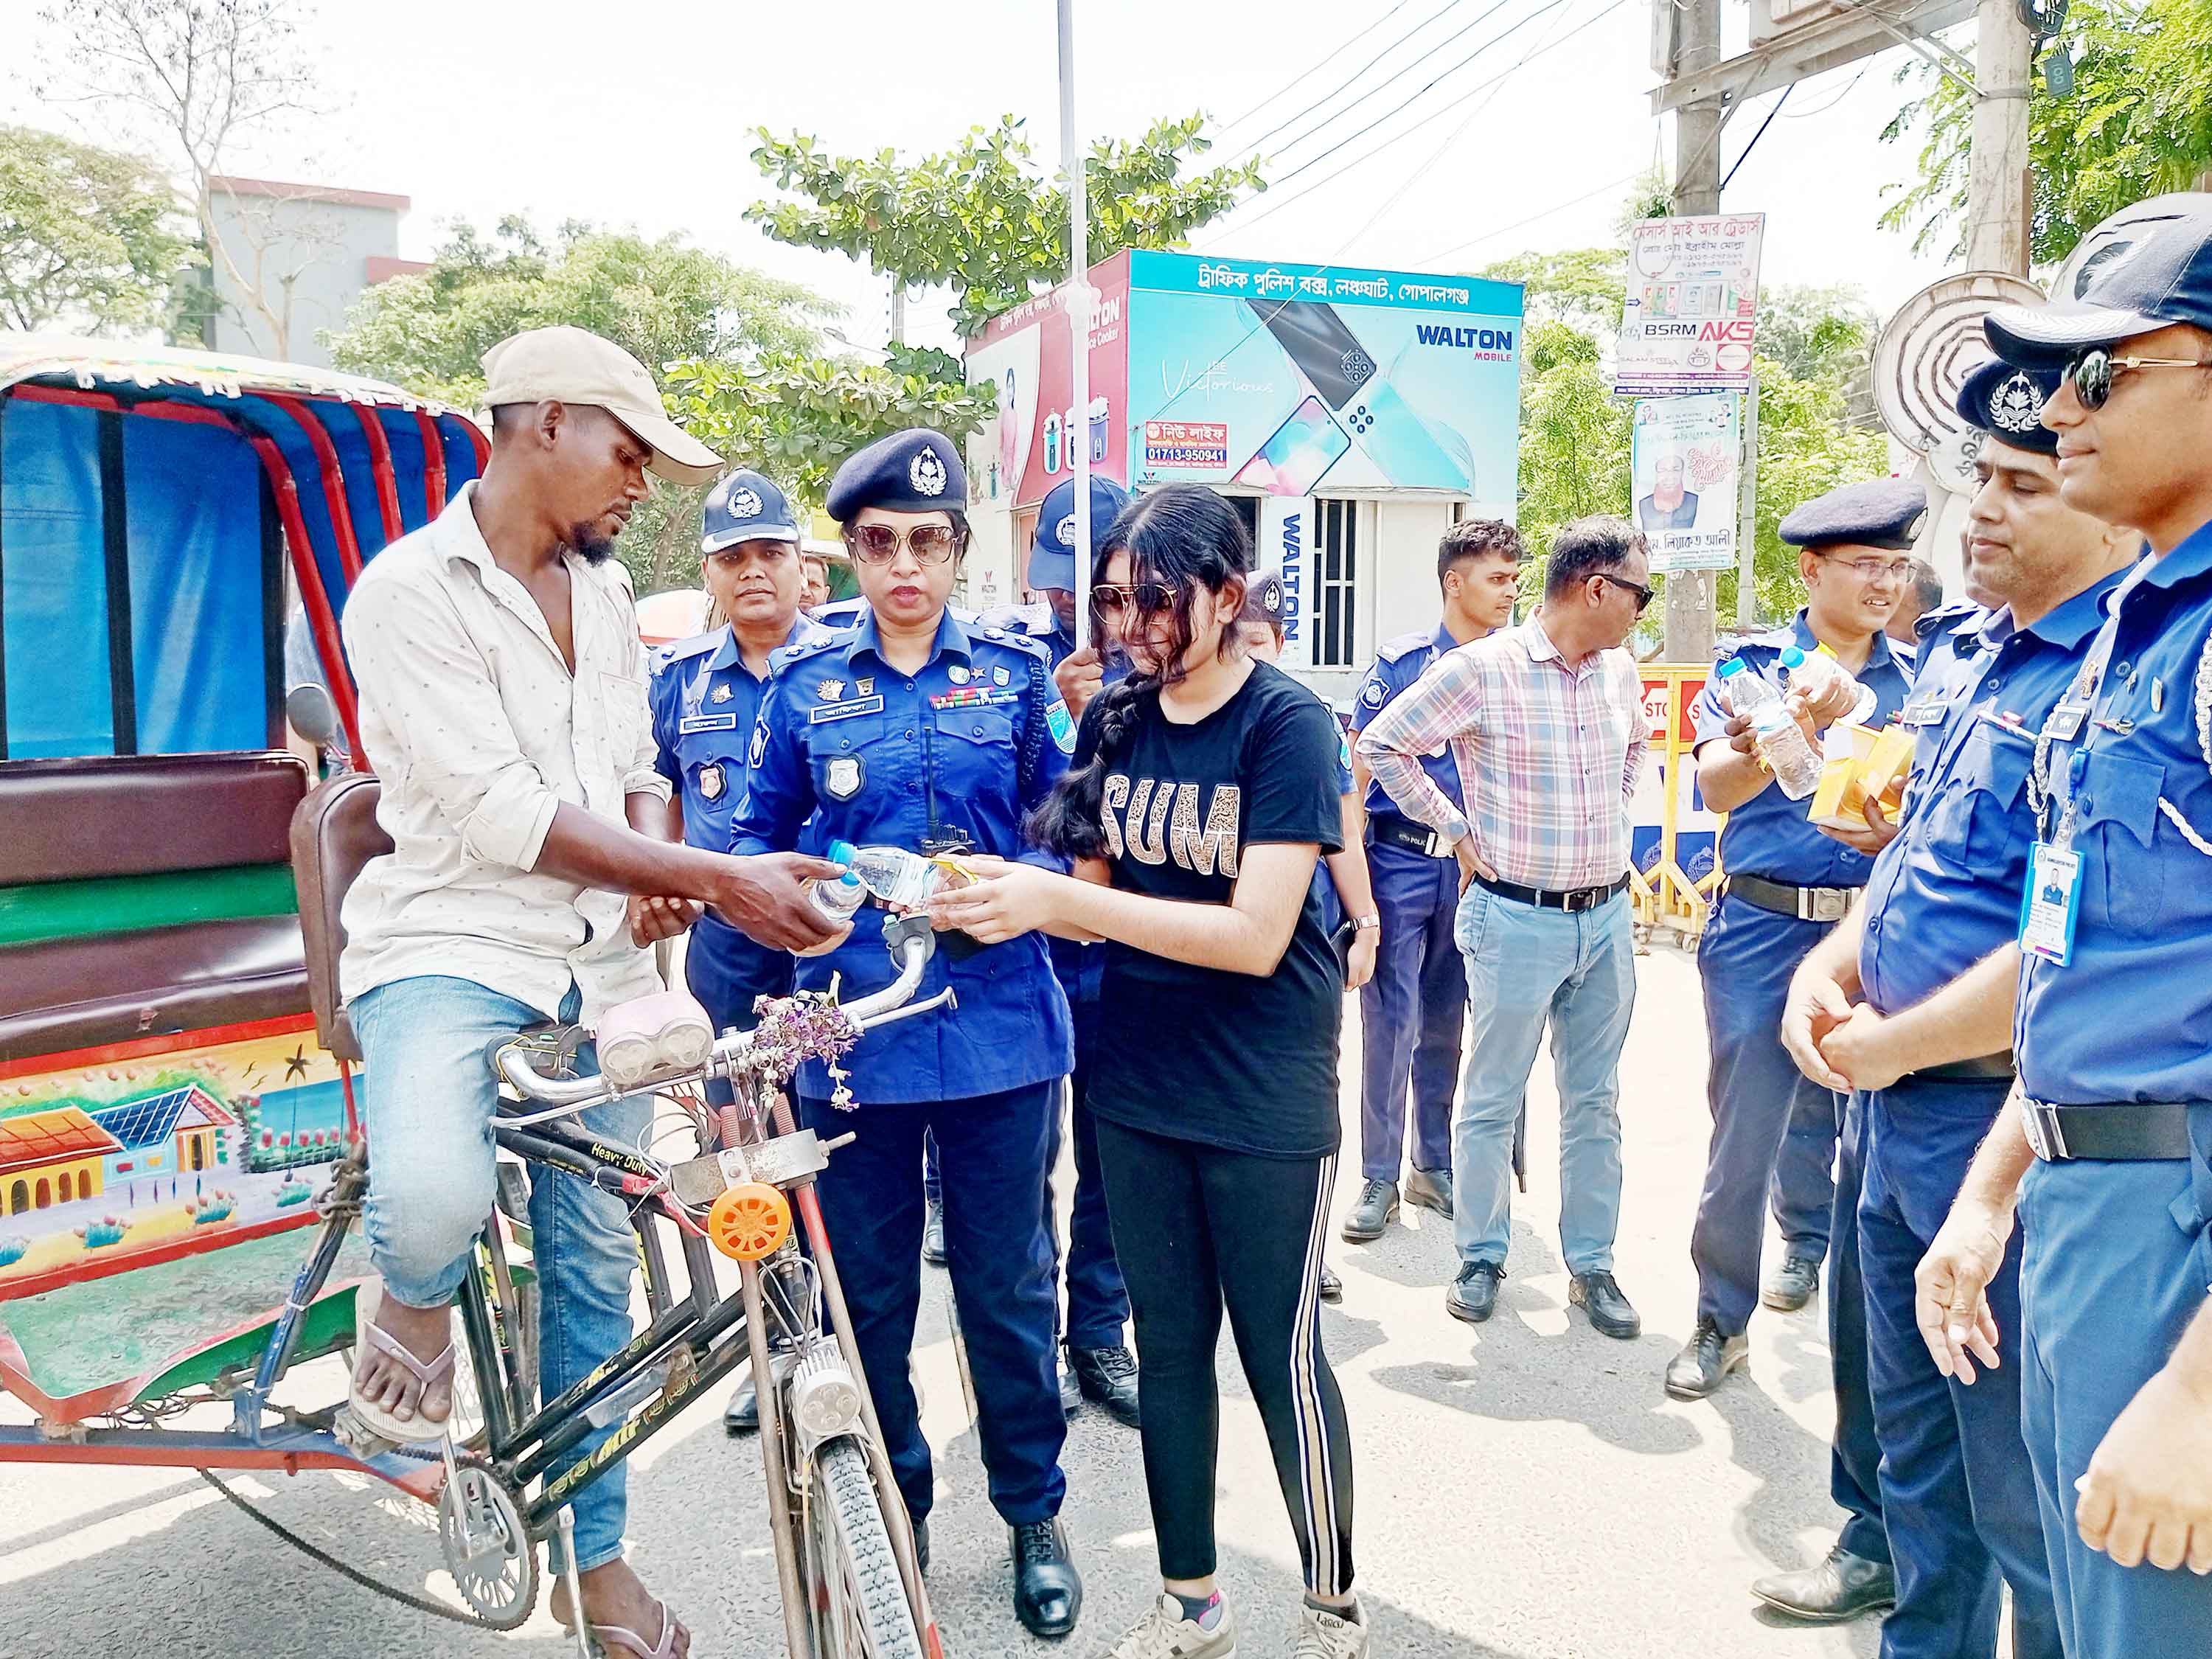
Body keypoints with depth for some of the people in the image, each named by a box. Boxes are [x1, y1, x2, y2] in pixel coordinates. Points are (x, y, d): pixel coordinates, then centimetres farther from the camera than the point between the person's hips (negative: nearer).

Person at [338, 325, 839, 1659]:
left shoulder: (605, 593, 12)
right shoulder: (411, 590, -10)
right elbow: (502, 812, -20)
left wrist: (658, 871, -5)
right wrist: (718, 880, -23)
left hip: (598, 965, 6)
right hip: (454, 942, -6)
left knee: (595, 1265, 12)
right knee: (433, 1205, -33)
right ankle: (420, 1304, 7)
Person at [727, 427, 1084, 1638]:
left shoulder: (1015, 673, 5)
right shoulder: (805, 684, 6)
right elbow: (756, 836, 10)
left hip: (998, 1026, 0)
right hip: (853, 1032, 1)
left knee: (1007, 1284, 10)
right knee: (867, 1293, 13)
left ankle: (1034, 1512, 32)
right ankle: (889, 1510, 35)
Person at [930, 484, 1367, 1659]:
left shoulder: (1286, 723, -13)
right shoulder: (1113, 718, 3)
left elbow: (1255, 934, -22)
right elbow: (1094, 899, 7)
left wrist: (1058, 899, -26)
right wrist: (1006, 901, -14)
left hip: (1264, 1101, -5)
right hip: (1136, 1088, 5)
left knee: (1280, 1356, 7)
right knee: (1167, 1346, 16)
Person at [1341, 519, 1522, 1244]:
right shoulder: (1401, 662, -5)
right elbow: (1356, 771, -4)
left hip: (1474, 864, 3)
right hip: (1400, 860, -3)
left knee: (1445, 1023, 13)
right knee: (1393, 1020, 0)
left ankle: (1434, 1166, 27)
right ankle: (1379, 1177, 12)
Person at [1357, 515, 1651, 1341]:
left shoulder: (1621, 670, 6)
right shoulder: (1481, 668, -13)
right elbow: (1380, 745, -7)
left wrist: (1608, 817, 14)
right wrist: (1456, 827, -6)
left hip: (1607, 916, 6)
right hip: (1517, 919, -5)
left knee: (1595, 1100, 13)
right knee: (1492, 1100, 6)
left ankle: (1592, 1264, 26)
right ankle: (1481, 1258, 23)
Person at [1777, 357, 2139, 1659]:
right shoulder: (1978, 660, 10)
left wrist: (1889, 1047, -13)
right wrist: (1830, 966, 1)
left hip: (2001, 1125, -9)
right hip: (1899, 1111, 9)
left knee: (2026, 1501, 8)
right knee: (1917, 1447, 24)